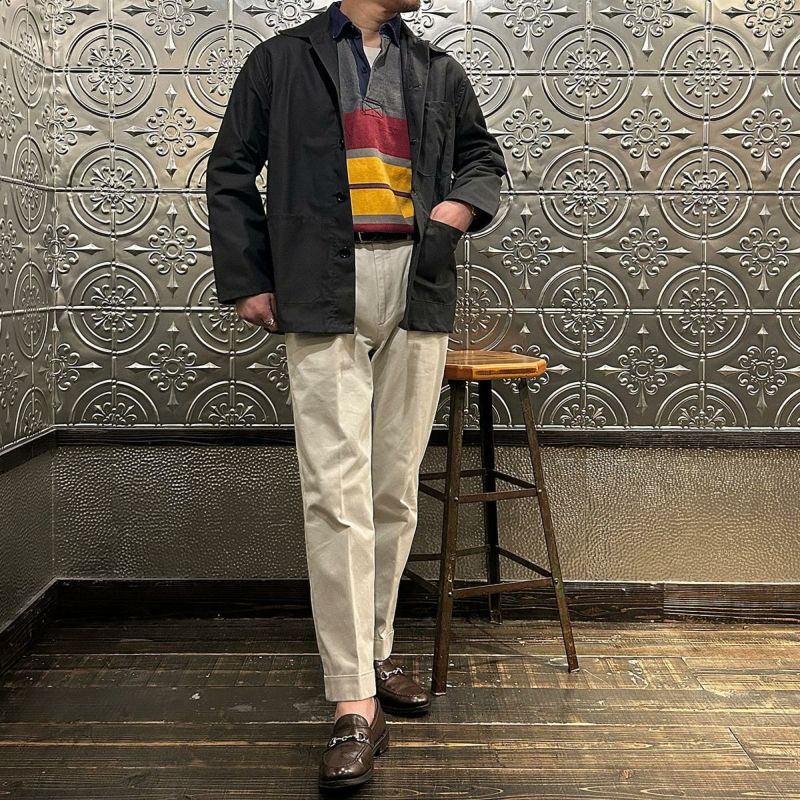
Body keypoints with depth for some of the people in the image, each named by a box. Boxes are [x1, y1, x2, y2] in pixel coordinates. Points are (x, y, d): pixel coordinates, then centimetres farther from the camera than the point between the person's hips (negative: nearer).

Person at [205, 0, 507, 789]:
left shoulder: (438, 71, 18)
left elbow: (484, 156, 27)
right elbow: (230, 172, 10)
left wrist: (463, 203, 4)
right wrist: (246, 278, 1)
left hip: (417, 289, 4)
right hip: (323, 293, -3)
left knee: (395, 489, 7)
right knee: (337, 493, -10)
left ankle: (376, 653, 23)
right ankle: (354, 704, -7)